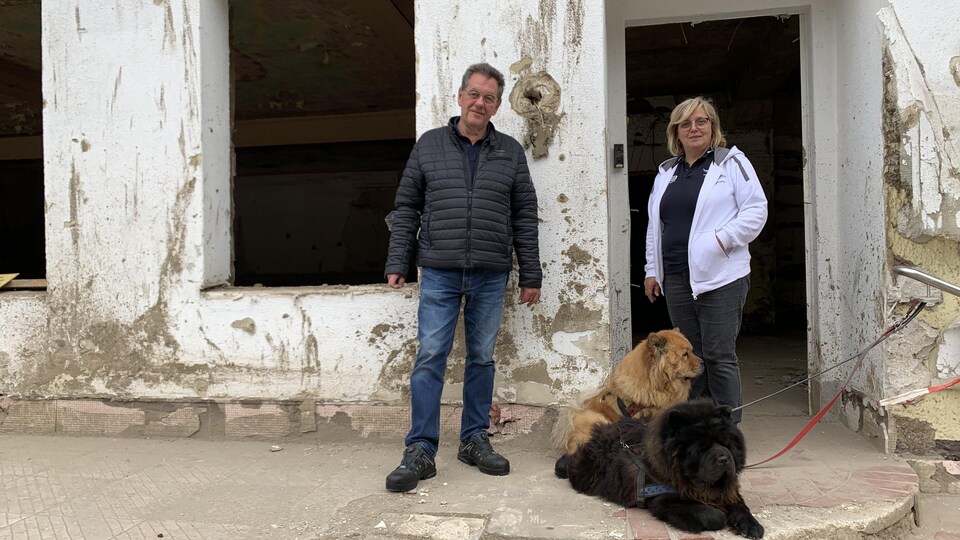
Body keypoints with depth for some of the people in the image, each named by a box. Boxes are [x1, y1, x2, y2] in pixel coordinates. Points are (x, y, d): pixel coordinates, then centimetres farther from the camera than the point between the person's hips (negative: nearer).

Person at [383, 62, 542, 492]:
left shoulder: (510, 152, 10)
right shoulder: (429, 144, 8)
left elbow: (524, 216, 8)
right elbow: (406, 208, 7)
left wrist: (530, 275, 5)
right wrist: (397, 264, 1)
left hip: (490, 276, 2)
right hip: (439, 272, -1)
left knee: (482, 358, 9)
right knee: (429, 358, -3)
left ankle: (474, 440, 22)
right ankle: (420, 451, 3)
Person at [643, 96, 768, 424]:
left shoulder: (731, 162, 3)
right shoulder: (666, 172, 19)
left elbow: (756, 210, -4)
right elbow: (654, 224, 20)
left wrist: (722, 239, -15)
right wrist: (652, 269, 16)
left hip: (721, 276, -5)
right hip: (676, 277, 5)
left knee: (719, 355, -3)